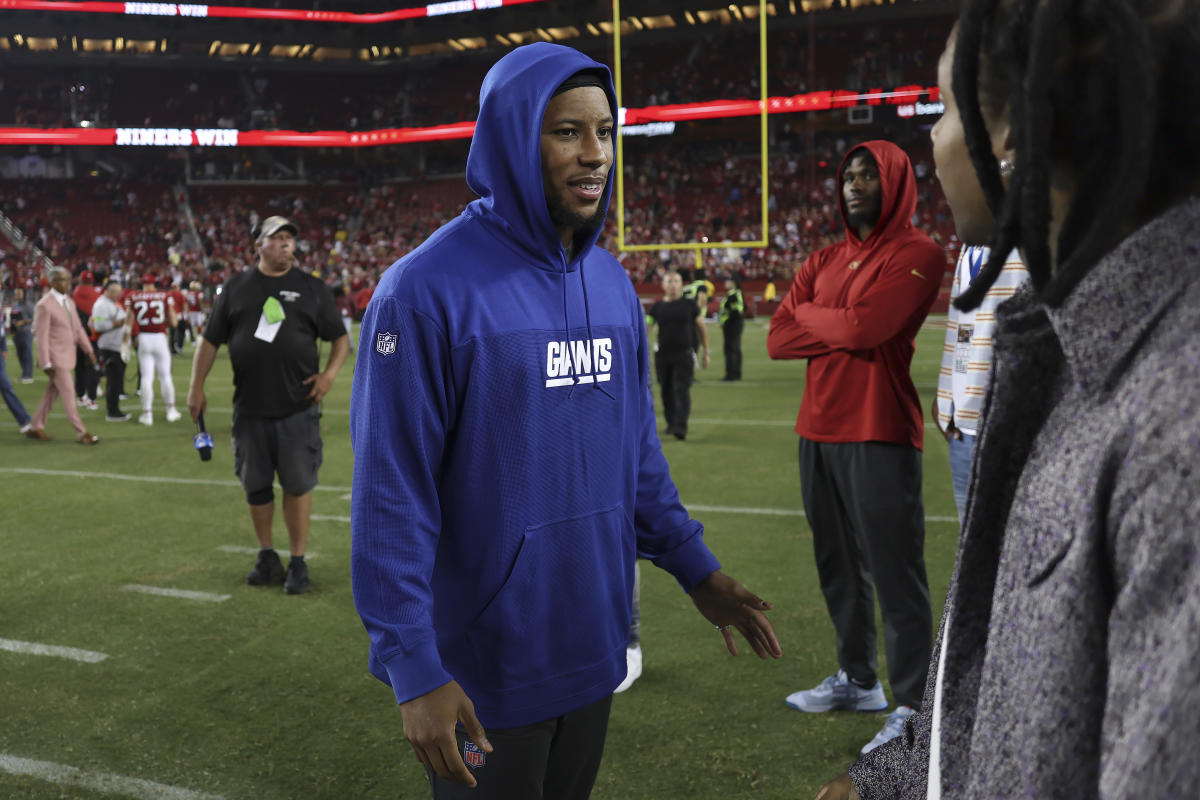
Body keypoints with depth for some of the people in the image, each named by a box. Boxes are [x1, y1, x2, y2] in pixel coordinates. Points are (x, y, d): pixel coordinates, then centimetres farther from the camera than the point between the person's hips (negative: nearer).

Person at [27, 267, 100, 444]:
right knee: (68, 393, -6)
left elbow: (78, 328, 15)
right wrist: (46, 363, -19)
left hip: (67, 355, 8)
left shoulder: (69, 302, 10)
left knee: (52, 392, 14)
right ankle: (81, 432, -3)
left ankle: (36, 427, 25)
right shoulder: (44, 305, -15)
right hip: (55, 356, -8)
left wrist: (89, 350, 7)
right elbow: (41, 336, -16)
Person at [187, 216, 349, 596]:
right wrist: (196, 386, 2)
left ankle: (298, 562, 12)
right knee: (256, 486, 10)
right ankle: (267, 557, 26)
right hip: (250, 408, 2)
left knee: (298, 485, 1)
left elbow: (340, 338, 7)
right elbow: (210, 339, 9)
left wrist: (330, 373, -9)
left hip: (298, 408, -2)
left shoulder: (312, 288, 4)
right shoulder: (236, 287, 7)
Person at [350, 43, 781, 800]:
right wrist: (414, 669, -18)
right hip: (482, 670, -6)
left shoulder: (613, 285, 4)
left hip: (593, 646, 6)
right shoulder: (428, 289, -16)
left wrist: (695, 566, 9)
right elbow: (390, 495, -17)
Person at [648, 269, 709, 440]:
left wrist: (706, 352, 11)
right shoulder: (657, 307, 7)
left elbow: (701, 328, 12)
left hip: (684, 355, -2)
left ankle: (681, 427, -20)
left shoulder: (689, 305, 5)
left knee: (682, 390, -14)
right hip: (662, 355, 2)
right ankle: (671, 423, 25)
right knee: (667, 392, 9)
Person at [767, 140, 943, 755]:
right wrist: (844, 329, -9)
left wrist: (807, 313, 0)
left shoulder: (917, 255, -4)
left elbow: (865, 326, -19)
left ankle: (911, 707, 3)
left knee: (895, 576, -4)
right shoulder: (823, 262, 17)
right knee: (839, 568, 15)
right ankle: (857, 680, 28)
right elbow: (777, 339, 6)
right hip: (818, 433, 7)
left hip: (878, 436, -7)